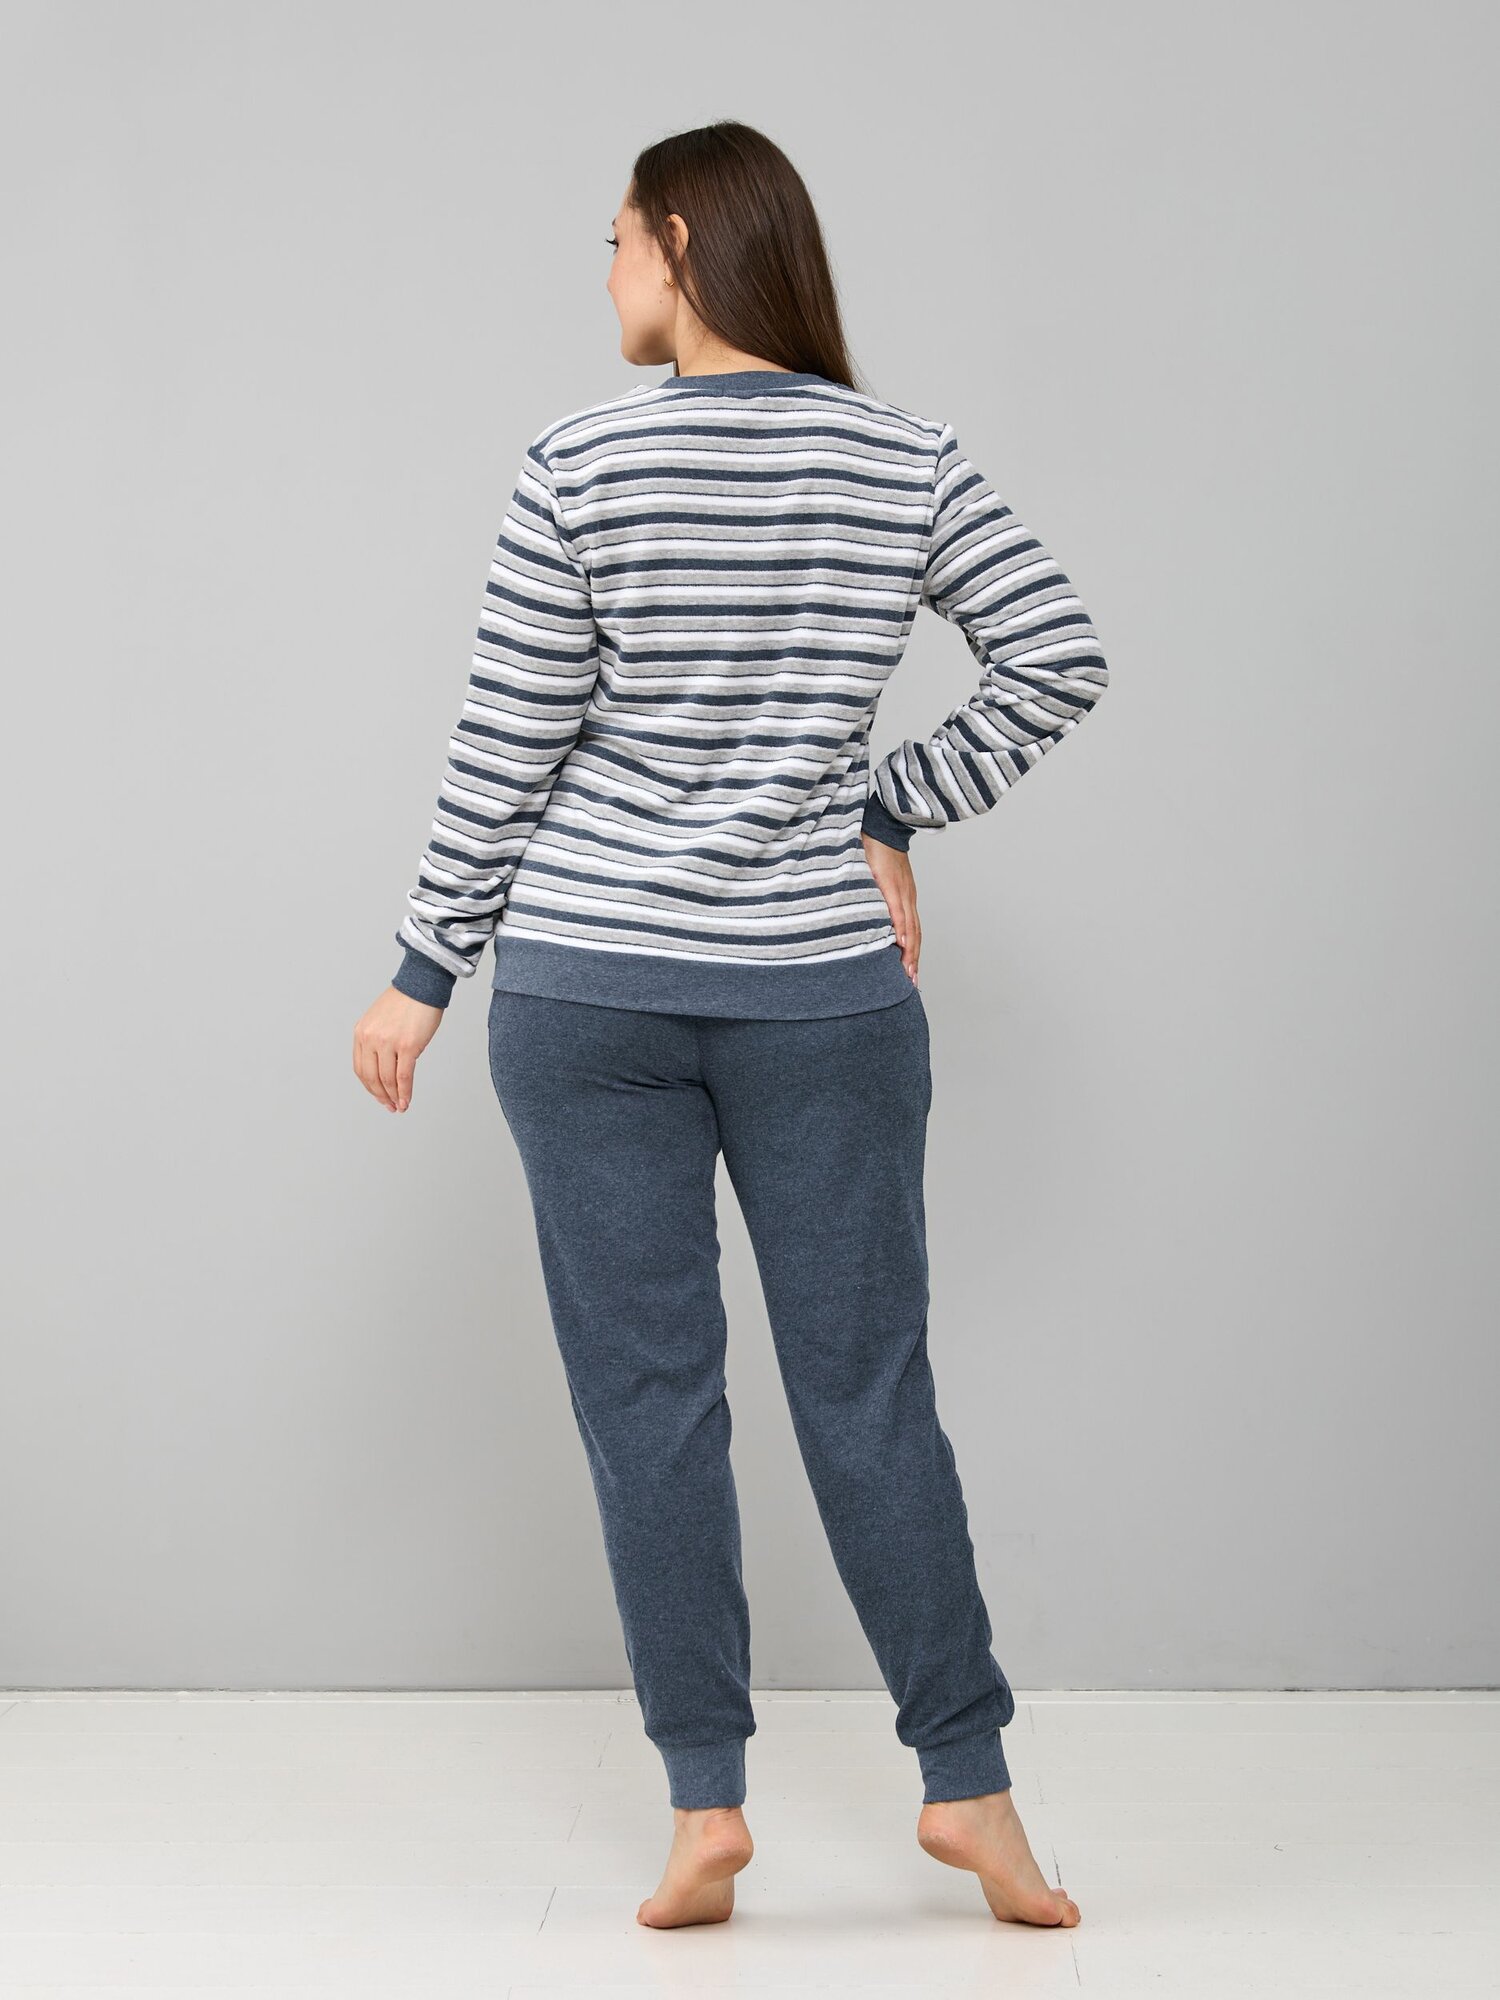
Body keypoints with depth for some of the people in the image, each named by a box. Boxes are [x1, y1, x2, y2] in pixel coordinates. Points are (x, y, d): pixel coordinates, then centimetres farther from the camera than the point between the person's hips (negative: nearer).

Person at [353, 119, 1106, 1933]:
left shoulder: (580, 467, -6)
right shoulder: (909, 459, 1)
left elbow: (506, 755, -5)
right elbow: (1062, 662, 1)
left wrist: (422, 976, 4)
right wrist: (893, 815, 8)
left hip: (587, 984, -1)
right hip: (823, 988, 2)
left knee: (646, 1392, 6)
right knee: (868, 1388, 9)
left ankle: (706, 1804, 10)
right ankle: (967, 1784, 14)